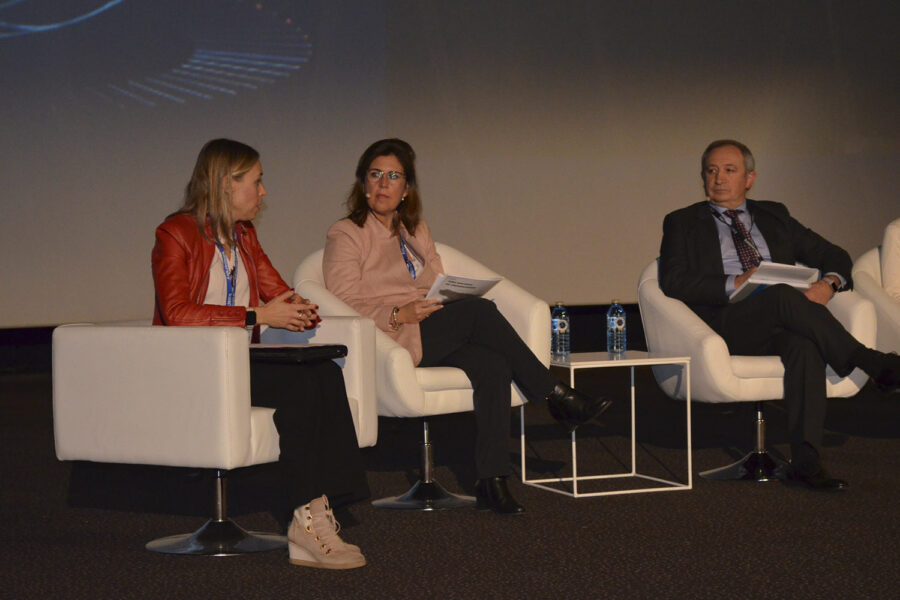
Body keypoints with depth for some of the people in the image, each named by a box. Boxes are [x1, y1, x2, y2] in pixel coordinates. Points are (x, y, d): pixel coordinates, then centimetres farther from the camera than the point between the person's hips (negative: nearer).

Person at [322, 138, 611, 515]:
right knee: (480, 310, -27)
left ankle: (492, 480, -31)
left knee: (491, 364, -27)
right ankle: (554, 396, -17)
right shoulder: (345, 235, 4)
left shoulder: (417, 230, 24)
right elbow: (343, 306, -6)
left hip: (436, 336, 6)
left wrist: (450, 300, -1)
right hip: (388, 342, -6)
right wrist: (398, 314, -19)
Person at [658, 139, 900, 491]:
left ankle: (805, 459, -43)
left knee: (804, 344, -35)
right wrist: (734, 285, -13)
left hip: (782, 326, 3)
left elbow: (833, 255, 21)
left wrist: (829, 283, -3)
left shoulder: (774, 216, 25)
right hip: (724, 327, -3)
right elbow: (673, 282, -1)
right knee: (782, 296, -34)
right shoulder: (683, 223, 15)